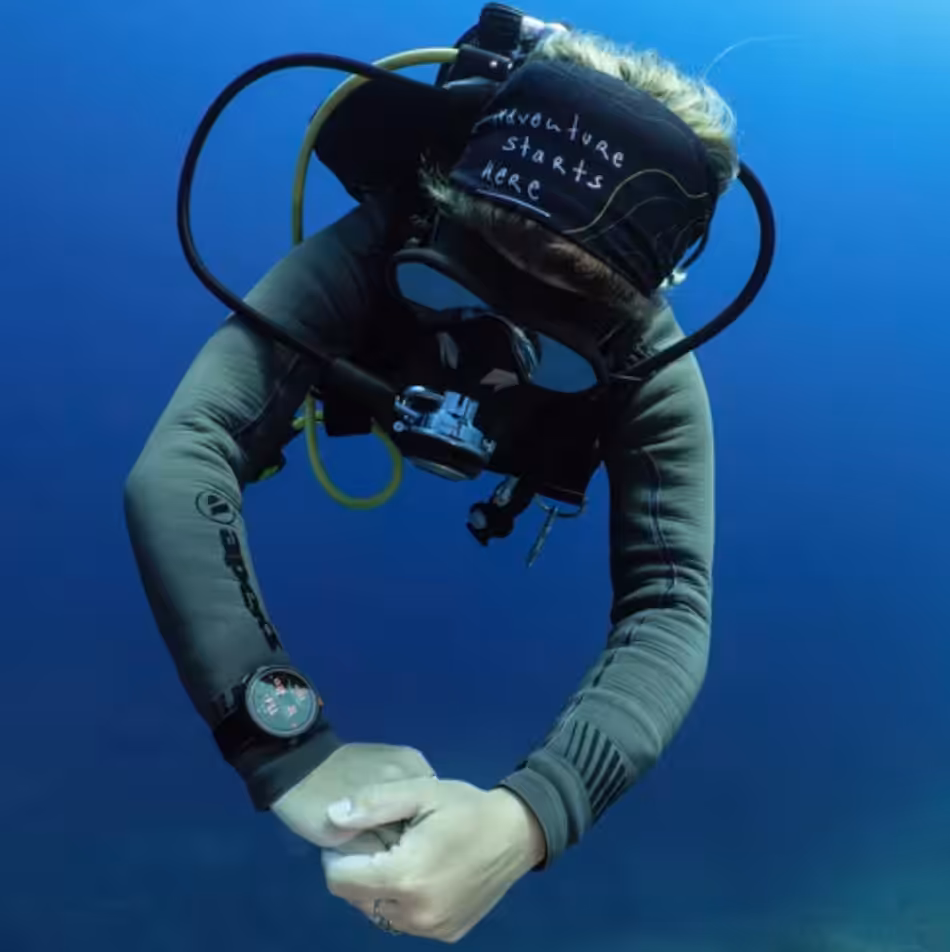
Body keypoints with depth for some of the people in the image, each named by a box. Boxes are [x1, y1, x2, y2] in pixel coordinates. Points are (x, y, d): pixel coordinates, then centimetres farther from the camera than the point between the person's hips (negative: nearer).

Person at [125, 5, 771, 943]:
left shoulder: (648, 365, -43)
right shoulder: (372, 253, -47)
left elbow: (668, 610, -50)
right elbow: (179, 462, -57)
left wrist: (530, 816, -69)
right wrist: (290, 750, -68)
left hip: (495, 518, 0)